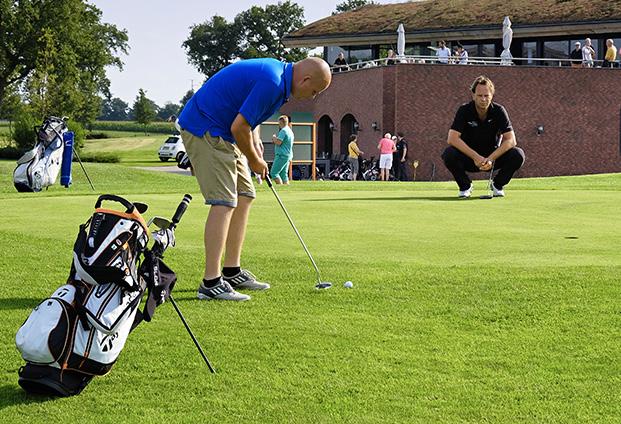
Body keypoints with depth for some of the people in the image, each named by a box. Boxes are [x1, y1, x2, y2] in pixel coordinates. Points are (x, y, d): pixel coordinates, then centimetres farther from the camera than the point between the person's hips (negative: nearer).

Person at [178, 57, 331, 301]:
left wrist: (256, 151, 12)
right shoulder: (271, 83, -23)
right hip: (204, 131, -11)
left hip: (221, 133, 11)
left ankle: (232, 272, 15)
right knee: (224, 202, -14)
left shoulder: (277, 72, 10)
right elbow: (239, 127, -23)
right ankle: (211, 283, -15)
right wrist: (254, 161, -6)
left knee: (244, 196, 11)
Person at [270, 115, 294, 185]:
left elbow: (278, 142, -19)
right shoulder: (290, 131, 18)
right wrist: (275, 140, 15)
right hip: (288, 155, 10)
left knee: (273, 173, -9)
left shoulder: (283, 131, -13)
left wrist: (274, 138, 0)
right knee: (284, 174, 11)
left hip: (282, 155, -10)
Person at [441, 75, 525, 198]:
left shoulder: (499, 111, -12)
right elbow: (452, 138, -26)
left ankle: (497, 184, 2)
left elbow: (511, 140, -18)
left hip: (493, 157, 1)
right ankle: (465, 186, -4)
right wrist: (475, 157, -34)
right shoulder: (464, 111, -15)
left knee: (518, 155, -26)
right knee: (449, 154, -32)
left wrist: (491, 159, -32)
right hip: (469, 157, -1)